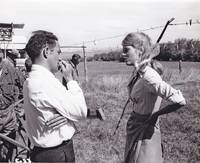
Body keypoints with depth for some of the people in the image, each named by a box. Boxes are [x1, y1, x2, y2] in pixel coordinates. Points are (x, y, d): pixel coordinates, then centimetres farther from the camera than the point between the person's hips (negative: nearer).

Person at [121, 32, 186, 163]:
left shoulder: (148, 76, -26)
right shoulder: (138, 72, 0)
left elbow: (180, 101, -30)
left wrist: (156, 114, -16)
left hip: (144, 136, -8)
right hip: (135, 130, 8)